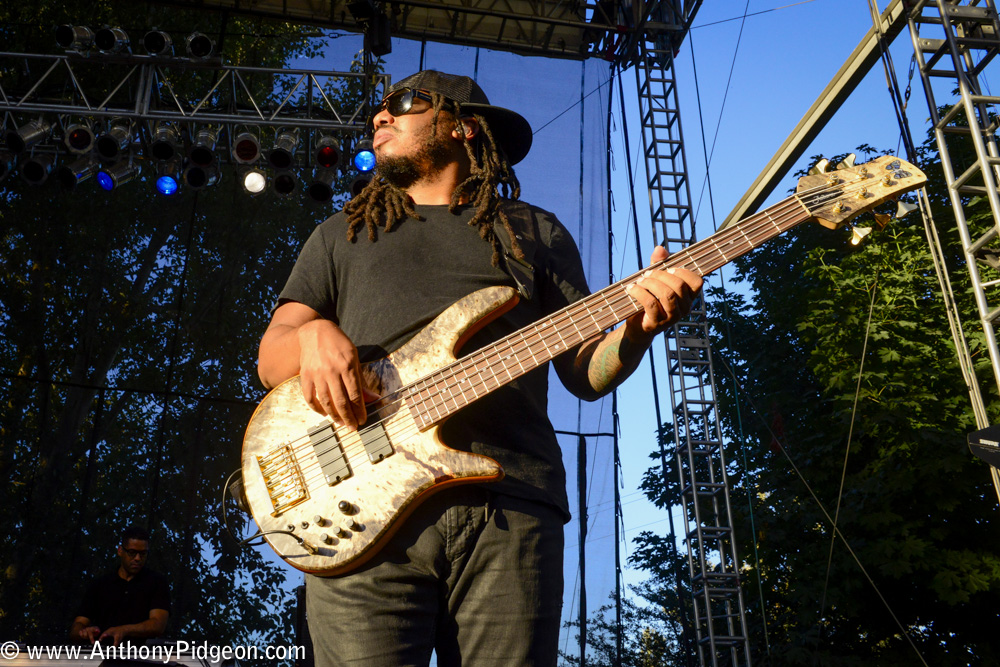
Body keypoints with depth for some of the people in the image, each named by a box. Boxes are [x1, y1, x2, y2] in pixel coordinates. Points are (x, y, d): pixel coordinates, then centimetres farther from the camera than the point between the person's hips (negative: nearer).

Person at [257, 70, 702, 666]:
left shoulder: (538, 233, 20)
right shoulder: (341, 235, 23)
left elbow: (586, 373, 14)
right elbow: (271, 359, 16)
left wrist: (637, 329, -7)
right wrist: (311, 335, -8)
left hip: (510, 505, 0)